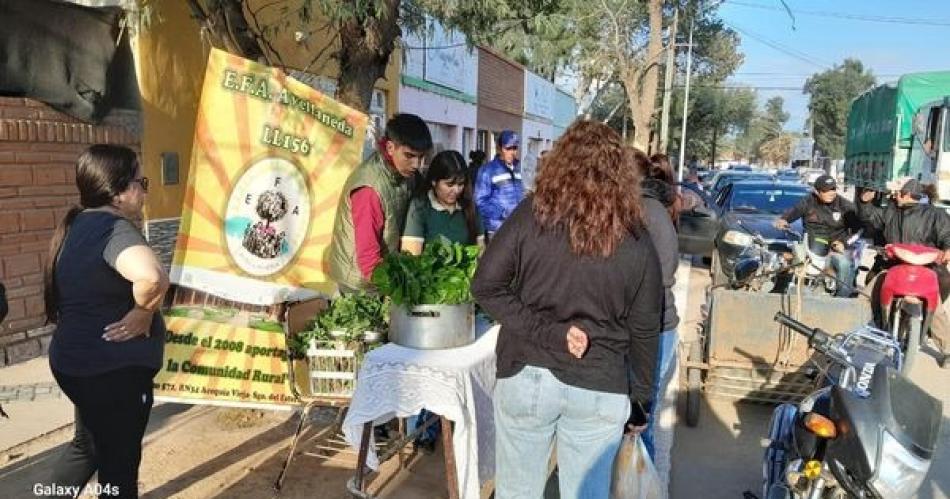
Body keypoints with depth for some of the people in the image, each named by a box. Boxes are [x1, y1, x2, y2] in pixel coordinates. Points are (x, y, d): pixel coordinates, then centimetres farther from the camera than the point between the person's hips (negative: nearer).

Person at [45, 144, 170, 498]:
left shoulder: (76, 224, 6)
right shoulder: (114, 228, -23)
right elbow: (151, 277, -45)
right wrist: (142, 314, -27)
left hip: (77, 360, 9)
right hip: (113, 369, -9)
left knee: (88, 445, 29)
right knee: (119, 462, 11)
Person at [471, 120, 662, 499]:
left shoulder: (533, 213, -8)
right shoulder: (637, 242, -3)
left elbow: (485, 286, -11)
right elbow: (644, 331, 3)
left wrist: (546, 332, -10)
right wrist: (640, 401, 13)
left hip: (526, 375, -1)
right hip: (601, 388, 1)